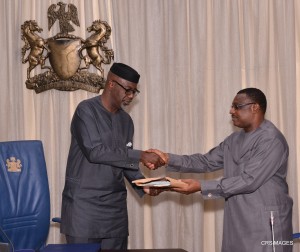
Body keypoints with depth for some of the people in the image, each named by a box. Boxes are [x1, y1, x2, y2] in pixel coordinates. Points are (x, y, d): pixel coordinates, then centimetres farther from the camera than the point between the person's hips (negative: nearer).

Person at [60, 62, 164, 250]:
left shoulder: (126, 120, 12)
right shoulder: (86, 111, -9)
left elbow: (125, 161, 14)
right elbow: (94, 152, -21)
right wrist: (140, 156, -21)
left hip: (115, 204, 6)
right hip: (84, 203, -6)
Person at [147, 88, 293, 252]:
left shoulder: (272, 140, -15)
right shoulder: (234, 140, 13)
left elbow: (248, 181, -21)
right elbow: (207, 162, 10)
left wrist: (201, 186, -21)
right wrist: (168, 159, -4)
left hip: (265, 223, -7)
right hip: (237, 221, 7)